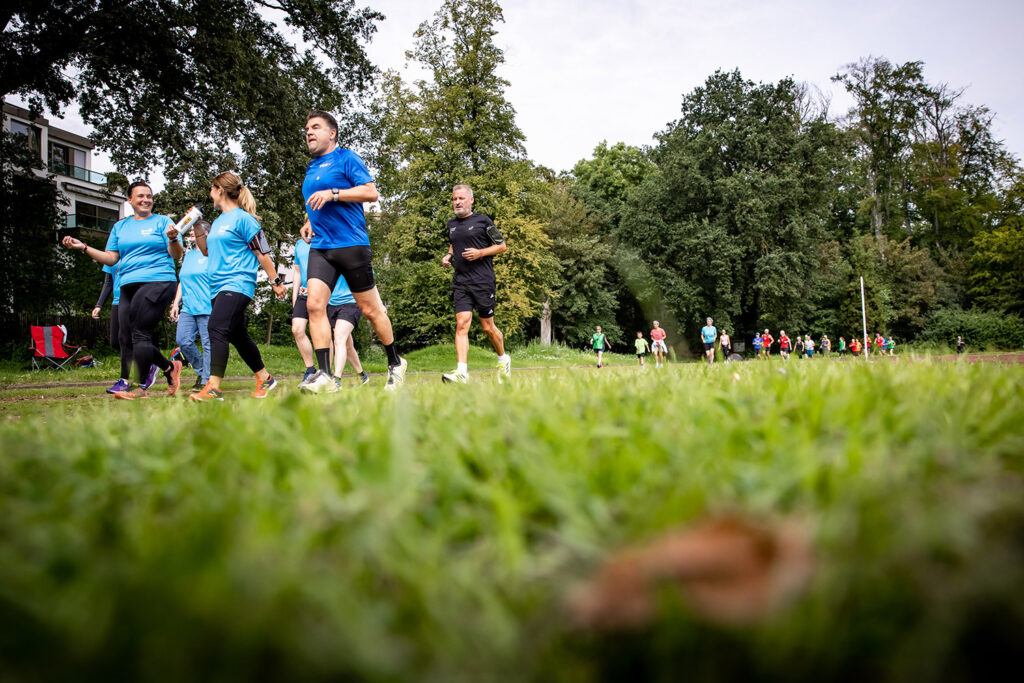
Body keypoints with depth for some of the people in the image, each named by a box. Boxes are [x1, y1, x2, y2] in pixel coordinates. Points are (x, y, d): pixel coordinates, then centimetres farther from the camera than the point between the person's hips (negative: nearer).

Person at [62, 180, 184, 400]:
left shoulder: (162, 222, 8)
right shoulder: (120, 227, 22)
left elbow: (177, 255, -1)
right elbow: (111, 258, 18)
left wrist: (173, 239, -21)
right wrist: (83, 247, 9)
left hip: (157, 282, -6)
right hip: (128, 286, 6)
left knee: (140, 333, -14)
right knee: (132, 337, 0)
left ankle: (139, 387, -11)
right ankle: (170, 367, 18)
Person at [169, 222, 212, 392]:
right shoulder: (188, 254, 21)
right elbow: (182, 281, 25)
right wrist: (176, 303, 19)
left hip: (207, 308, -7)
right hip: (187, 307, 7)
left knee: (208, 343, -4)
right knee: (182, 340, -2)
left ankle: (206, 381, 2)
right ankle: (201, 371, 17)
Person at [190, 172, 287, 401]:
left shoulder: (243, 218, -6)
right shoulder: (218, 221, 19)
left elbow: (262, 253, -6)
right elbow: (207, 251, 28)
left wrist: (276, 281, -6)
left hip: (237, 283, -9)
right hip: (218, 286, 9)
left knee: (217, 329, -21)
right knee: (237, 335, 12)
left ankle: (213, 387, -26)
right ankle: (265, 378, 24)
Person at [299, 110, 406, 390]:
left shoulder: (346, 158, 0)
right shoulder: (311, 168, 21)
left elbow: (371, 192, -12)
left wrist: (333, 193, -19)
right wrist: (309, 222, 16)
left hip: (351, 244, -6)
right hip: (320, 247, 6)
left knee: (370, 309, 1)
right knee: (314, 304, -12)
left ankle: (395, 363, 21)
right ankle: (325, 375, -12)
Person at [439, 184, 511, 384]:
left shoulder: (483, 221, 0)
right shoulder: (451, 224, 15)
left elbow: (502, 246, 4)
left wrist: (480, 252, -11)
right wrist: (448, 256, 12)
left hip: (483, 280, -4)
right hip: (460, 282, 4)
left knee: (488, 327, 4)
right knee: (461, 324, -11)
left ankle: (503, 359, 30)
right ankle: (461, 372, -18)